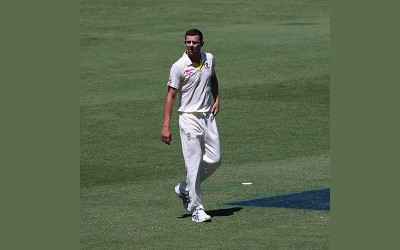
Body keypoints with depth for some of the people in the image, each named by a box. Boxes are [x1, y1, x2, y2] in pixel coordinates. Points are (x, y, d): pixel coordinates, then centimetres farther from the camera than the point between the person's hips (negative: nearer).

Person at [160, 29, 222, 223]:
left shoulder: (209, 59, 4)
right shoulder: (179, 67, -12)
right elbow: (171, 96, -11)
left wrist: (217, 99, 10)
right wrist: (166, 126, -17)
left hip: (208, 117, 6)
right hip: (189, 119, -6)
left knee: (214, 159, 5)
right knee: (194, 164, -7)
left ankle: (185, 189, 25)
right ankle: (196, 208, -2)